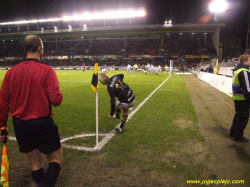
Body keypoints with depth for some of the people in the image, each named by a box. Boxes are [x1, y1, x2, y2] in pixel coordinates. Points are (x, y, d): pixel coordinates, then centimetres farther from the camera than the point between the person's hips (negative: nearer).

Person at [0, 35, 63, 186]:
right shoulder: (47, 70, -14)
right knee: (56, 158, 14)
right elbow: (56, 100, -21)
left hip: (20, 124, 5)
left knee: (35, 161, 21)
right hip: (42, 123, -5)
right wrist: (58, 94, 2)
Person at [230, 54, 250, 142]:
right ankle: (238, 136, 13)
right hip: (242, 99, -10)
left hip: (237, 97, 10)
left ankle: (233, 132, 34)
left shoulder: (238, 70, 11)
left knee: (238, 115, 22)